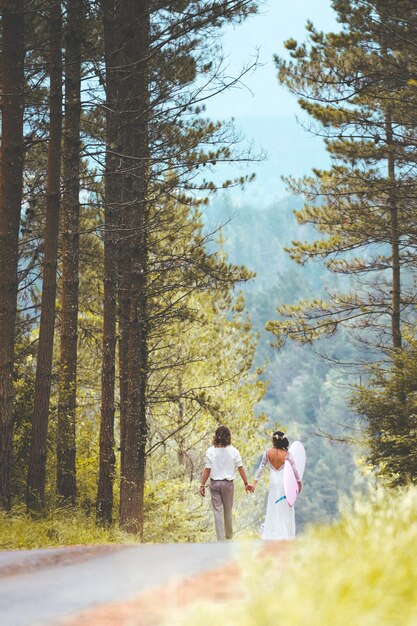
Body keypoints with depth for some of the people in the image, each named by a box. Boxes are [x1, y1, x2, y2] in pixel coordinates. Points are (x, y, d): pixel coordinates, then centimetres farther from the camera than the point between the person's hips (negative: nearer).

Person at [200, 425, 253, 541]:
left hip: (215, 483, -1)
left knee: (218, 511, 3)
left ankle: (221, 539, 2)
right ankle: (229, 536, 32)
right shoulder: (233, 451, -6)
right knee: (228, 511, 17)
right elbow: (241, 468, -4)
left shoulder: (210, 451, -7)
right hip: (228, 483, 1)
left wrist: (202, 485, -1)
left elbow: (207, 470, -8)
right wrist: (246, 483, 5)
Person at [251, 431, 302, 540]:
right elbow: (294, 469, -3)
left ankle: (272, 533, 15)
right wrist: (299, 482, 11)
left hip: (273, 482, 1)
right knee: (286, 509, 10)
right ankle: (286, 533, 14)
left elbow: (261, 467, -2)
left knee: (273, 508, 12)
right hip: (285, 482, -1)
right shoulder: (286, 453, -10)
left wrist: (255, 482, 6)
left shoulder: (268, 452, -9)